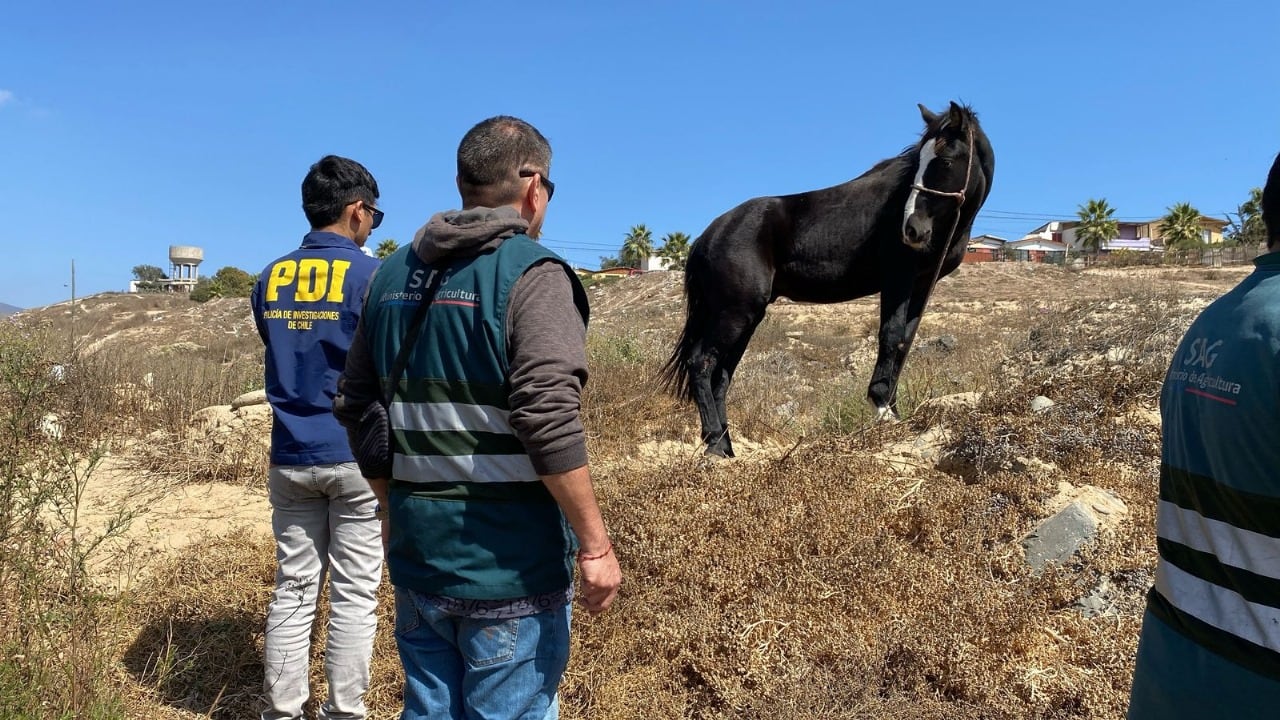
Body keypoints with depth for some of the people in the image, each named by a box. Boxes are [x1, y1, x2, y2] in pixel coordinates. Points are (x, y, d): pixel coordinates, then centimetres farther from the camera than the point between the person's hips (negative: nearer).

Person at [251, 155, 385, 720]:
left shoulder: (270, 279, 7)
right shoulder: (371, 275, -10)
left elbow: (282, 357, 16)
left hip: (290, 456, 5)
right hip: (357, 456, -4)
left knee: (292, 589, 12)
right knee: (354, 593, 5)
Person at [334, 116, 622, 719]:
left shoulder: (394, 273, 7)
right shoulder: (532, 273, -14)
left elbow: (354, 406, 11)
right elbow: (549, 421, -23)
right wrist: (595, 544, -15)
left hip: (417, 557, 6)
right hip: (509, 568, -6)